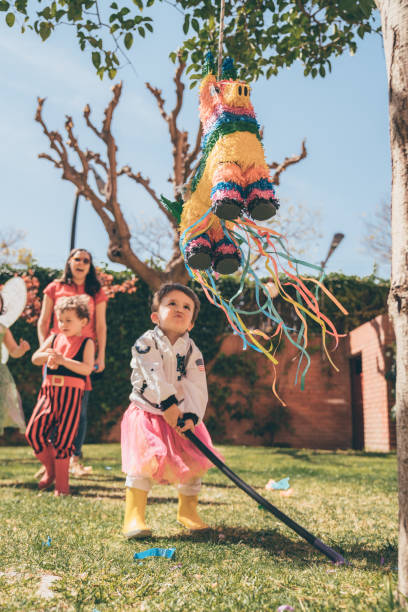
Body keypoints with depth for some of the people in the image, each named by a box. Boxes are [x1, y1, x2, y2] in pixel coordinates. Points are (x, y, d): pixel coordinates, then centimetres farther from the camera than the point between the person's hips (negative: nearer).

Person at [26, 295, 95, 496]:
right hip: (49, 390, 5)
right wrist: (47, 355, -10)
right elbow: (35, 358, 11)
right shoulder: (54, 339, 13)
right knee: (34, 431, -2)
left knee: (63, 438, -1)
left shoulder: (86, 343, 0)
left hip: (71, 394, -5)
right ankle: (50, 470, 22)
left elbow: (87, 368, -13)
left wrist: (63, 360, -21)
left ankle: (62, 483, 14)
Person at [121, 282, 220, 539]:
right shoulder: (146, 343, -10)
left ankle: (188, 511, 25)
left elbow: (198, 387, -9)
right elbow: (155, 378, -21)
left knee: (193, 463, 3)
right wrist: (169, 406, -27)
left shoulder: (192, 350, -1)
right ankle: (134, 517, -6)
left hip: (182, 416, 4)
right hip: (147, 414, -4)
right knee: (144, 462, -17)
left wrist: (191, 417, -22)